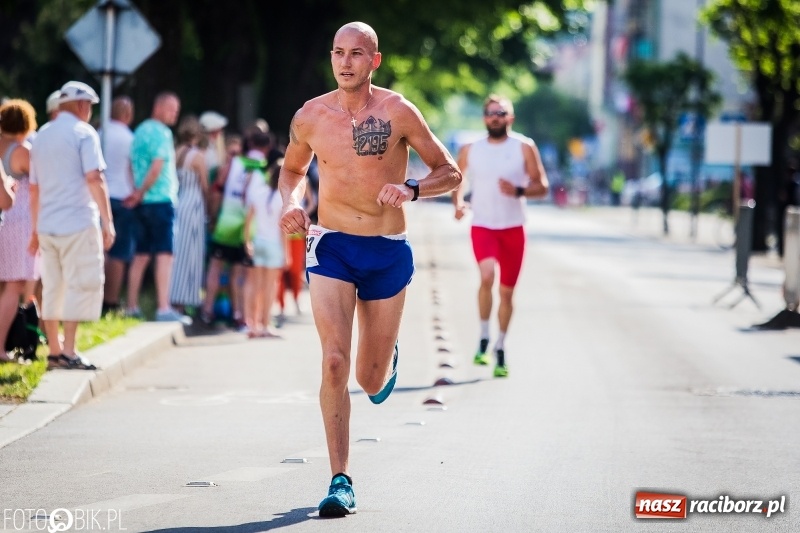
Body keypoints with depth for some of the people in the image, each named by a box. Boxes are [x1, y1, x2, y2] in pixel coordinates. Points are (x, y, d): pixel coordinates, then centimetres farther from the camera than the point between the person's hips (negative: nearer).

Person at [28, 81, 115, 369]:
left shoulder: (41, 136, 16)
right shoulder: (84, 133, -5)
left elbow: (34, 188, 18)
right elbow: (94, 179, -15)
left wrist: (36, 229, 24)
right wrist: (108, 221, -14)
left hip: (47, 226, 7)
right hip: (78, 223, -7)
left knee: (52, 288, 11)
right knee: (81, 285, -4)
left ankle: (54, 351, 13)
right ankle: (68, 351, -10)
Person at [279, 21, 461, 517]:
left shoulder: (398, 112, -6)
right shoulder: (310, 116, 0)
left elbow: (450, 174, 0)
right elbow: (293, 170, 20)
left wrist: (411, 189, -20)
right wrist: (292, 202, -2)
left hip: (388, 252, 0)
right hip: (331, 247, 0)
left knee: (371, 381, 9)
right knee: (334, 362, -17)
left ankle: (388, 361, 49)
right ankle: (341, 481, -11)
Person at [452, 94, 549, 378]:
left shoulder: (524, 147, -1)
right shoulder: (470, 150, 4)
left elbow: (542, 186, -1)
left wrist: (519, 191, -20)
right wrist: (458, 203, -2)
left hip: (513, 228, 1)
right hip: (482, 226, -1)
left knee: (507, 291, 7)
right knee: (487, 275, -26)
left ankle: (500, 348, 25)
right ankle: (483, 338, -11)